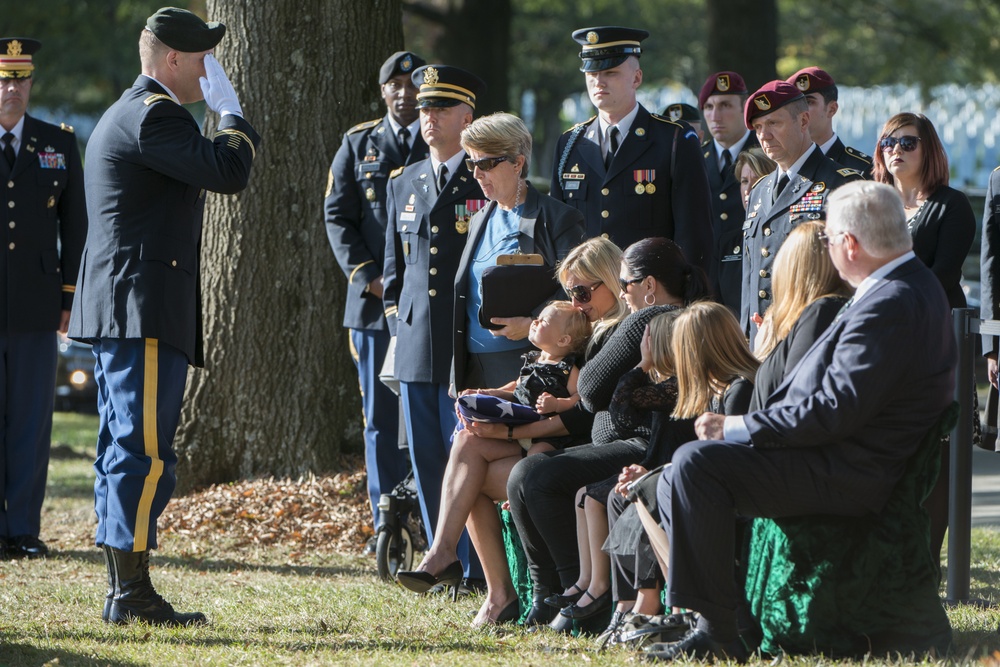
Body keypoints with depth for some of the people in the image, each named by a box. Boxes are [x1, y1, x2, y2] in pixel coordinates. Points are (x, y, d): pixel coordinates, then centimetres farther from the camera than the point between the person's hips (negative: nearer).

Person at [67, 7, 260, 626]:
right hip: (145, 310, -11)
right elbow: (230, 170, -20)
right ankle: (133, 592, -11)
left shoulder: (127, 114, 21)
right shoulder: (154, 115, -14)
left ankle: (122, 591, 15)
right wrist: (232, 112, -5)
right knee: (145, 451, -11)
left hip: (118, 313, 11)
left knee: (126, 449, 12)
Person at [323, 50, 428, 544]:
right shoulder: (359, 144, 12)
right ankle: (388, 526, 7)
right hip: (374, 301, 2)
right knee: (381, 418, 2)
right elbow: (338, 216, 8)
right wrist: (369, 277, -5)